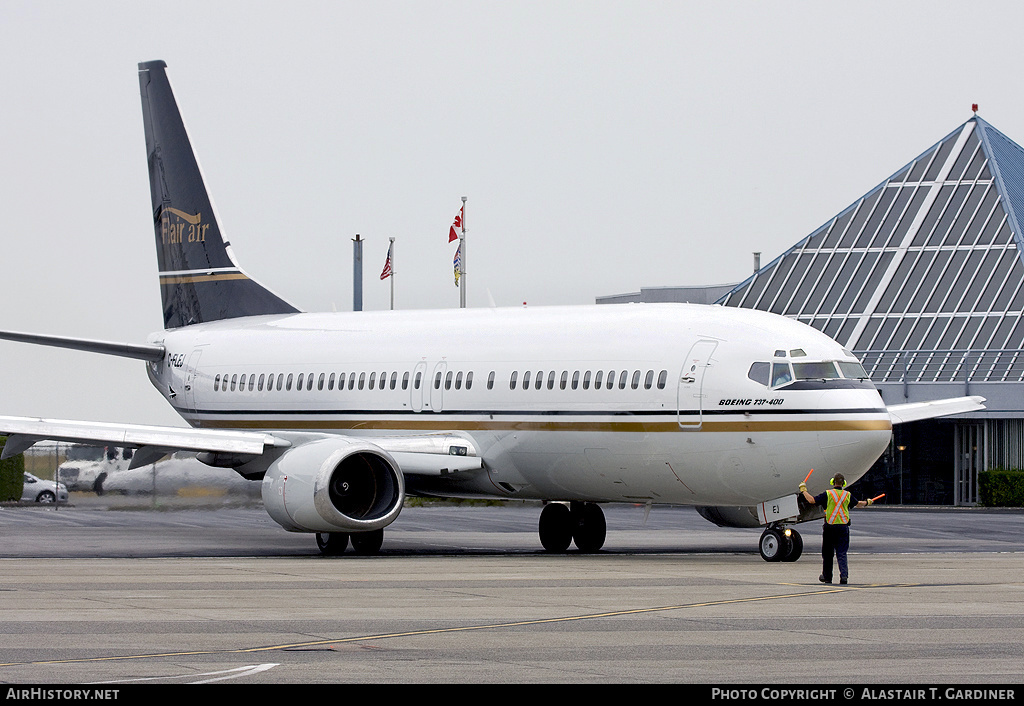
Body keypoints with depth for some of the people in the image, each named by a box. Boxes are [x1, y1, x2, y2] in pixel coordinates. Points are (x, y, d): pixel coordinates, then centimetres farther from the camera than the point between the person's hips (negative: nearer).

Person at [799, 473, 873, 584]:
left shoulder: (827, 494, -6)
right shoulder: (848, 495, 5)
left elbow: (812, 500, -9)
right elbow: (858, 504, 23)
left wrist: (803, 491, 7)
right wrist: (866, 503, 45)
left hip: (830, 527, -2)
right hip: (843, 527, 2)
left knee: (827, 553, 12)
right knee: (842, 553, 3)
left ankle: (827, 576, 22)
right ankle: (844, 574, -16)